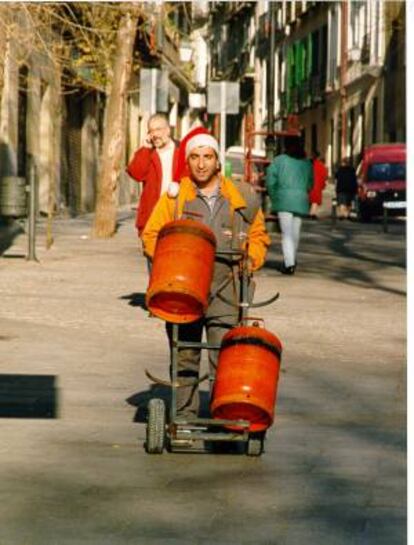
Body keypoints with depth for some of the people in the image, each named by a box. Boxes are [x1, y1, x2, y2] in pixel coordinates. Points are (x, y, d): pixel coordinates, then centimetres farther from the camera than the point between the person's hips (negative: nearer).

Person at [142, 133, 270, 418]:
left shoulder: (240, 198, 9)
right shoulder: (174, 196, 5)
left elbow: (258, 235, 20)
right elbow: (152, 235, 9)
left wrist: (250, 260, 2)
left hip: (224, 291, 0)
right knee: (185, 356, 5)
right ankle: (185, 416, 13)